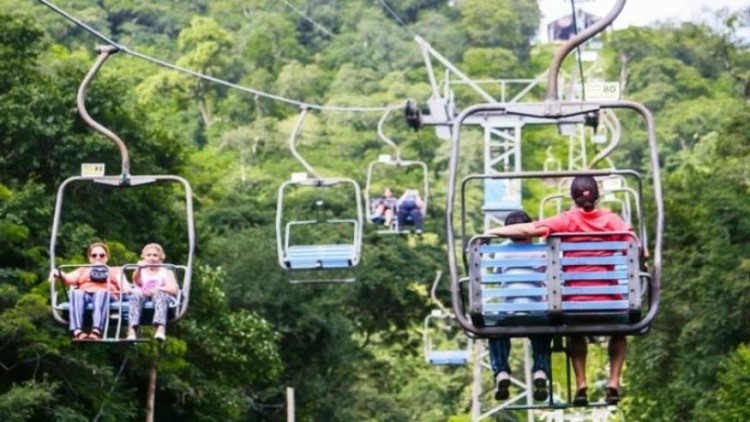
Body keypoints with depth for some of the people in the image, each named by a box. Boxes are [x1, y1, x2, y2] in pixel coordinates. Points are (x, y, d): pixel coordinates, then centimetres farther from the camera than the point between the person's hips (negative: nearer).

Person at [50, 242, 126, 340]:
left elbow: (123, 284, 14)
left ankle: (96, 332, -61)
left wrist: (127, 290, -12)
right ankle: (77, 332, -56)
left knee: (101, 293, -38)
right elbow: (68, 279, 16)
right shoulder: (82, 270, 37)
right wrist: (59, 274, -8)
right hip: (85, 294, 1)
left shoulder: (115, 271, 34)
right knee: (75, 292, -35)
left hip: (107, 294, -1)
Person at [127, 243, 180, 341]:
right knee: (136, 295, -33)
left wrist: (157, 289, -15)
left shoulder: (166, 272, 20)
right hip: (144, 297, 1)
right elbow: (137, 281, -6)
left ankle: (161, 329, -62)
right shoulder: (142, 272, 21)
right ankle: (132, 329, -52)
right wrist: (139, 269, -29)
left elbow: (174, 290, 1)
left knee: (159, 294, -37)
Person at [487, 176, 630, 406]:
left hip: (576, 300, 0)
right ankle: (613, 382, 16)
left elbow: (527, 229, -10)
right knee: (618, 332, 32)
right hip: (608, 299, 0)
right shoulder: (611, 219, 1)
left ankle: (581, 384, 18)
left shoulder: (567, 221, -1)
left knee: (576, 333, 33)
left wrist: (491, 232, -3)